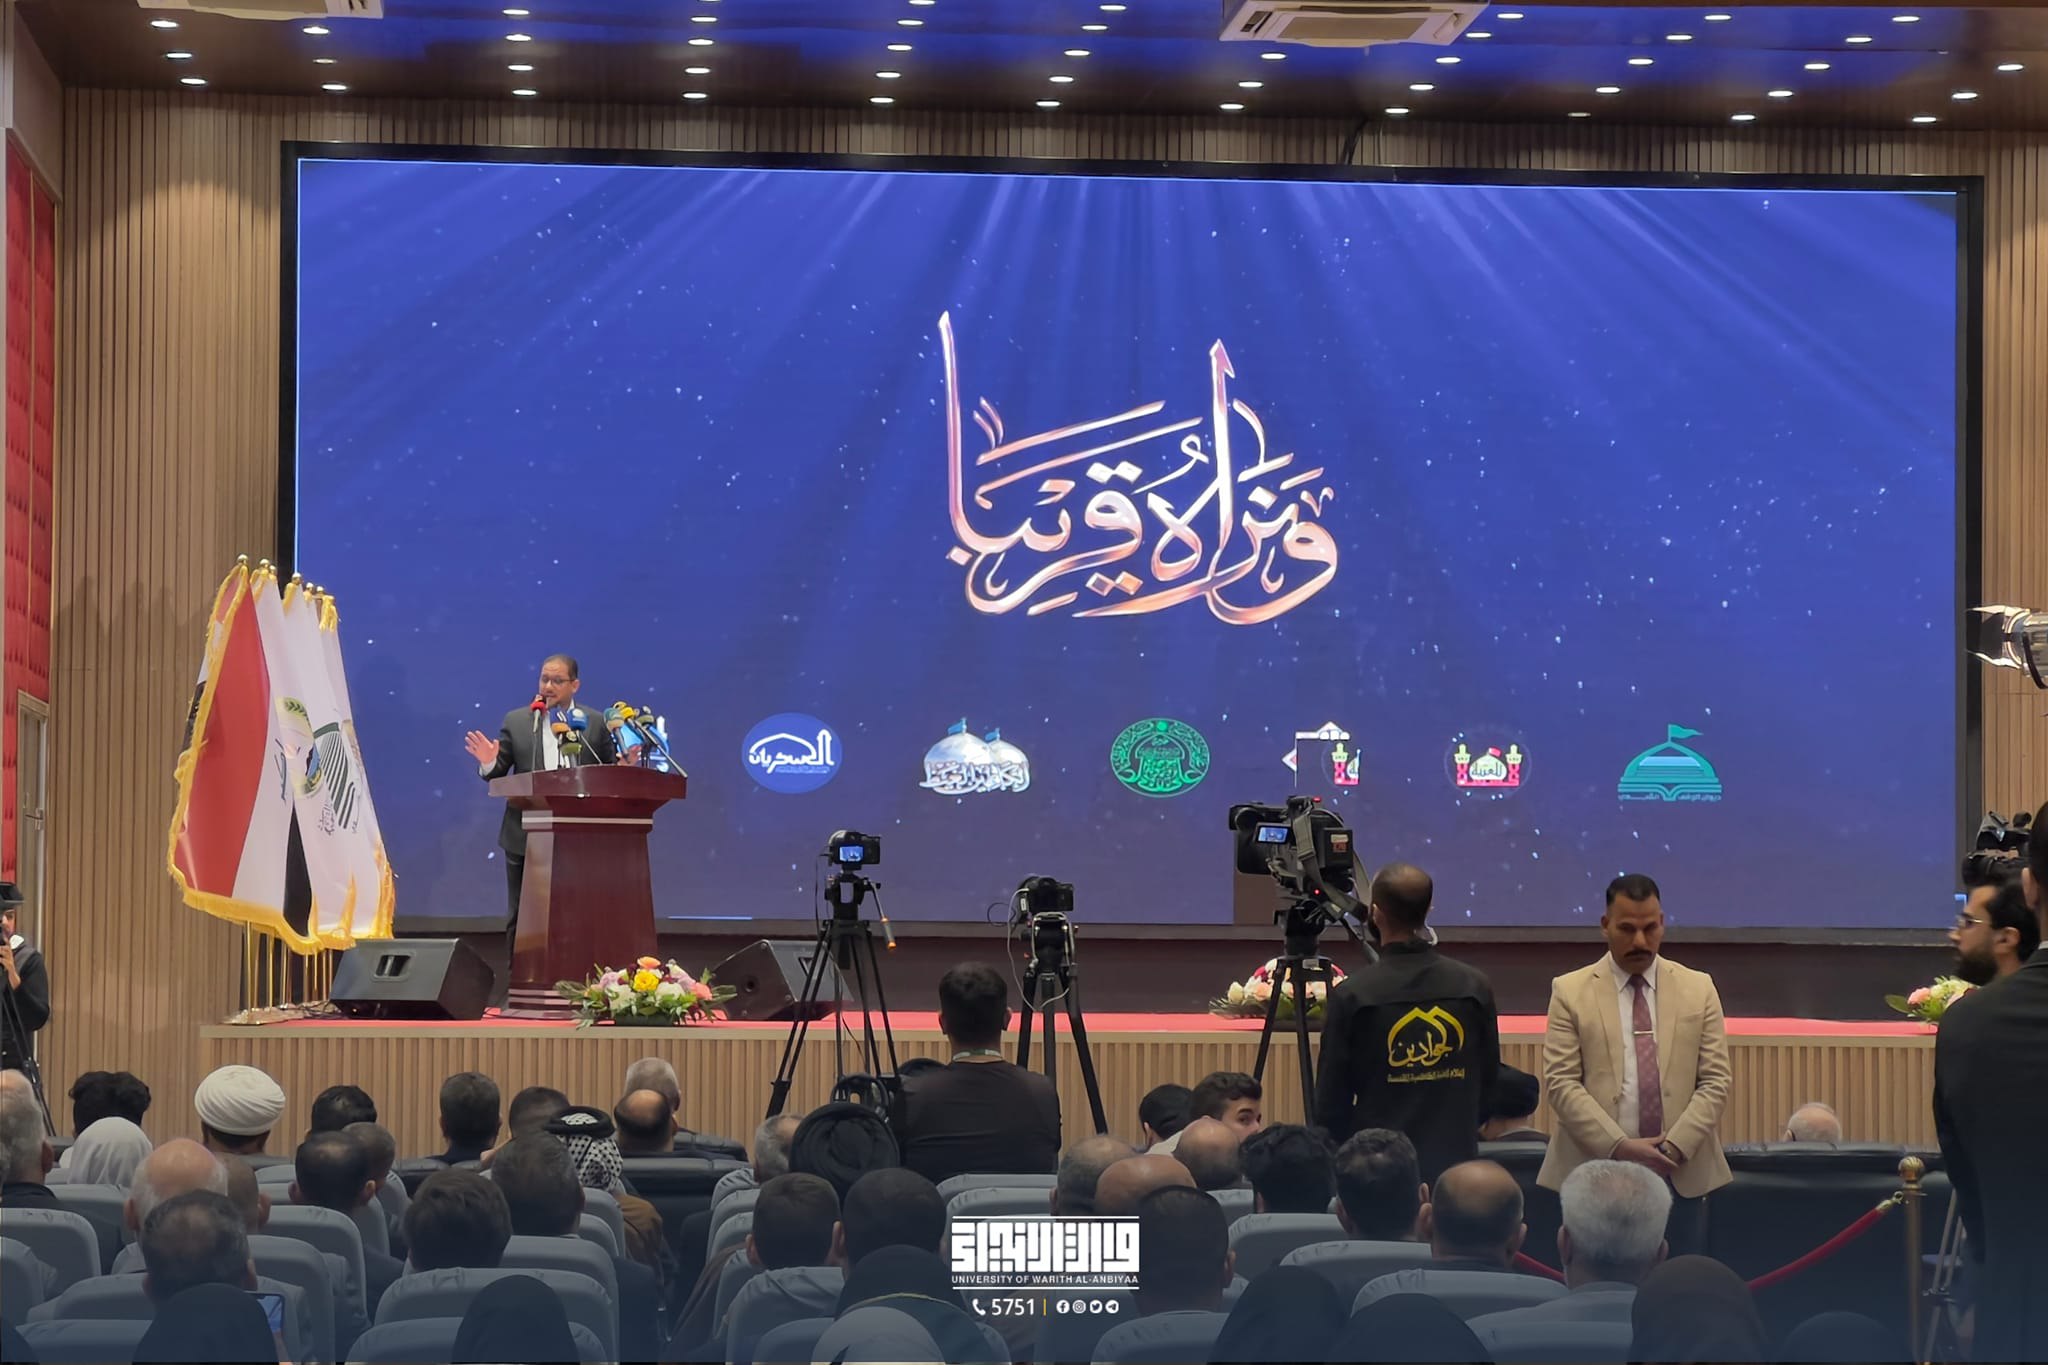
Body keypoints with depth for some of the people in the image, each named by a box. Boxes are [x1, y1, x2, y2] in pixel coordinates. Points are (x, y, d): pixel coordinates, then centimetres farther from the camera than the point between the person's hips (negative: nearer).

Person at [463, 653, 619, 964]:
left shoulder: (596, 724, 7)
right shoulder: (516, 721, 7)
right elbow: (497, 775, 6)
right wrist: (489, 763, -16)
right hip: (527, 835, 0)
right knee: (520, 916, 5)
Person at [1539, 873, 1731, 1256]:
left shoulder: (1698, 989, 9)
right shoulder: (1570, 991, 3)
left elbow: (1715, 1082, 4)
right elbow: (1561, 1084, -4)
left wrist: (1674, 1147, -10)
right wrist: (1619, 1146, -14)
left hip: (1682, 1175, 2)